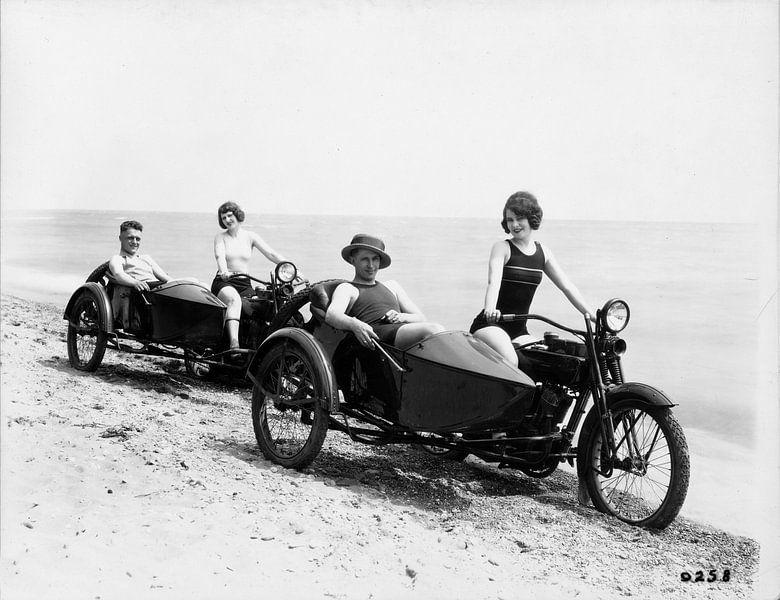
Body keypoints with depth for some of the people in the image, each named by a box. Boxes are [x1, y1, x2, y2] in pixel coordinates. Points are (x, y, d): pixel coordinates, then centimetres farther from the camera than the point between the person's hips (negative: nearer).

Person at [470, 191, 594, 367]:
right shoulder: (502, 248, -5)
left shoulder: (543, 252, 11)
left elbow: (567, 287, 9)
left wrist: (592, 315, -2)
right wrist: (490, 309, -43)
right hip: (490, 325, -6)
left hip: (519, 330, 6)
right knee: (510, 361, -31)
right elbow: (494, 281, -22)